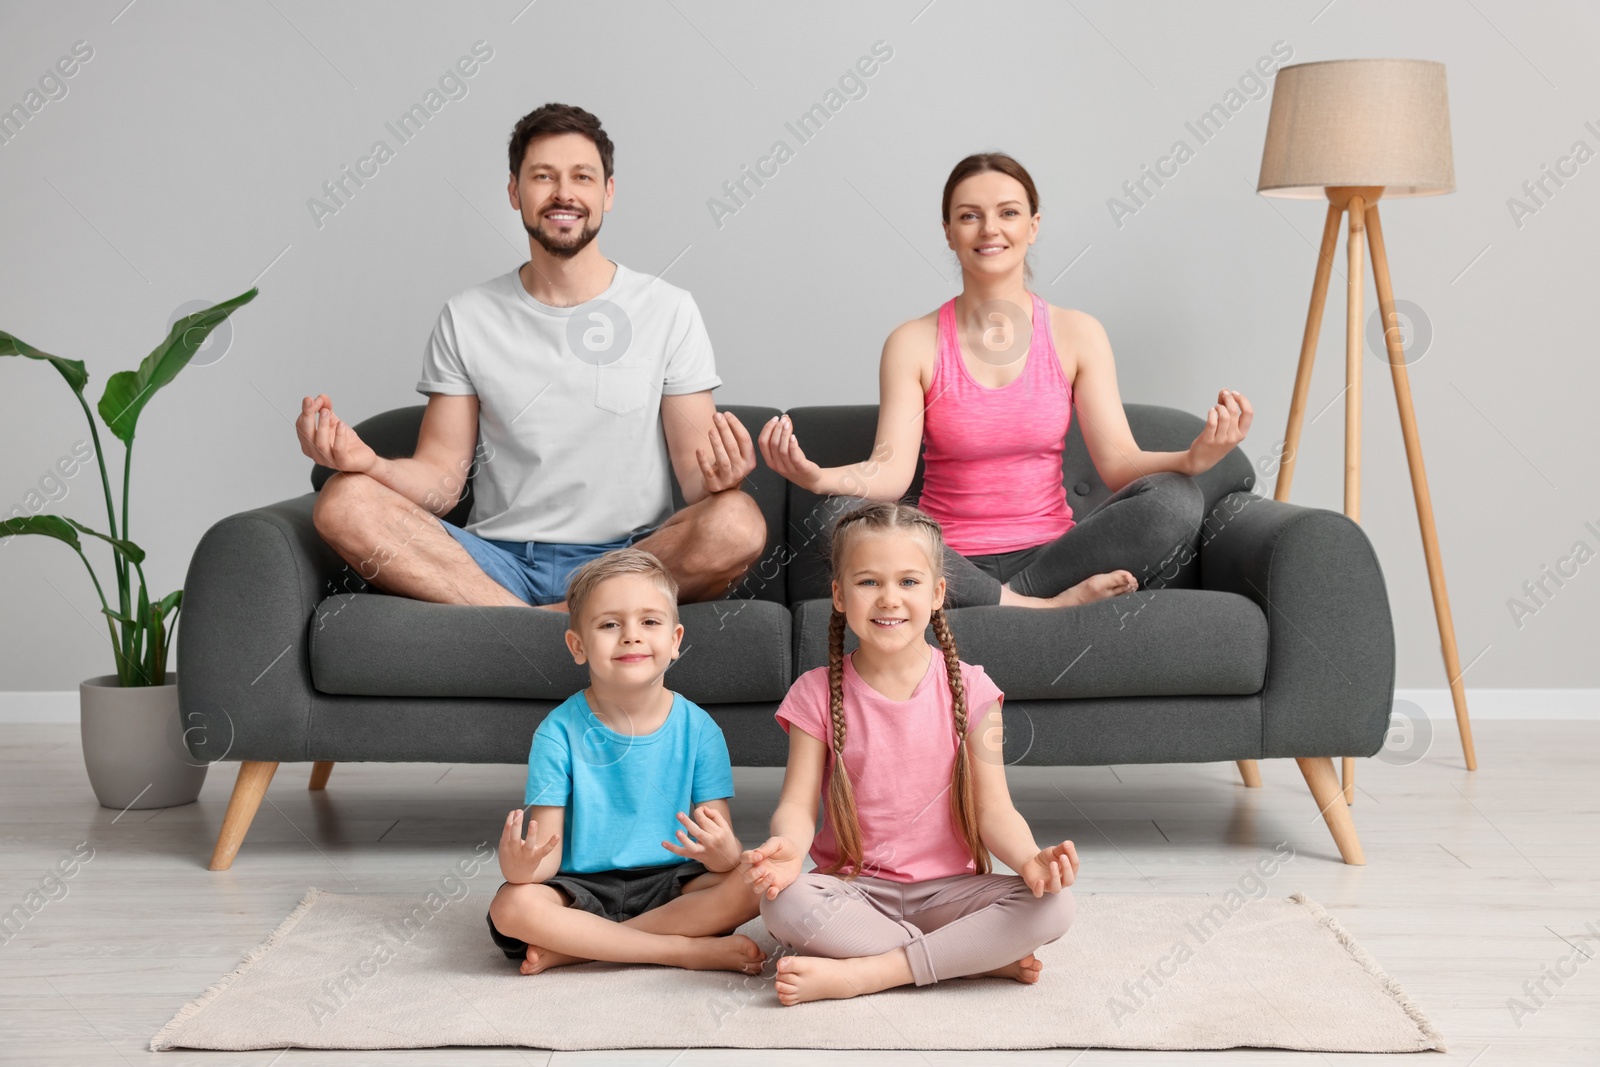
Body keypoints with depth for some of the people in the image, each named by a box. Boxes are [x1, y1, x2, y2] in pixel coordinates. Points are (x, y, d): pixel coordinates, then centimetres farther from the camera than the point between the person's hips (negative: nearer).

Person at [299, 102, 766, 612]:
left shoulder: (668, 311, 5)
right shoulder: (466, 318, 9)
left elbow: (695, 475, 2)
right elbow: (441, 479, 5)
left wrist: (717, 477, -23)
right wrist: (368, 462, -17)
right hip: (499, 562, 1)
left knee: (738, 522, -32)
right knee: (343, 502, -23)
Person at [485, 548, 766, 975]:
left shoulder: (698, 730, -3)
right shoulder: (559, 733, -5)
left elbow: (728, 853, -6)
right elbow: (547, 854, -8)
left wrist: (723, 852, -31)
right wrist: (522, 866, -33)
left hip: (672, 886, 1)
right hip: (583, 888, -1)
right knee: (512, 907, -30)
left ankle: (577, 946, -20)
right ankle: (688, 950, -23)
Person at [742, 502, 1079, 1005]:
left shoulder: (968, 688, -1)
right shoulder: (818, 693, 0)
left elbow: (994, 811, -4)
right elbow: (797, 803, -6)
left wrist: (1030, 859, -26)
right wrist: (786, 847, -31)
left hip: (948, 889, 1)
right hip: (855, 891, 0)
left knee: (1051, 906, -26)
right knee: (782, 901, -33)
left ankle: (857, 973, -25)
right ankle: (982, 958, -22)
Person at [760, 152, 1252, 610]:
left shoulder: (1077, 335, 6)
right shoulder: (913, 343, 3)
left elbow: (1118, 462, -3)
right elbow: (892, 470, -9)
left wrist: (1193, 458, -25)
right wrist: (820, 478, -31)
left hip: (1049, 555, 1)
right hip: (949, 563, -1)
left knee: (1176, 498, -24)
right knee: (831, 523, -31)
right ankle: (1042, 607, -28)